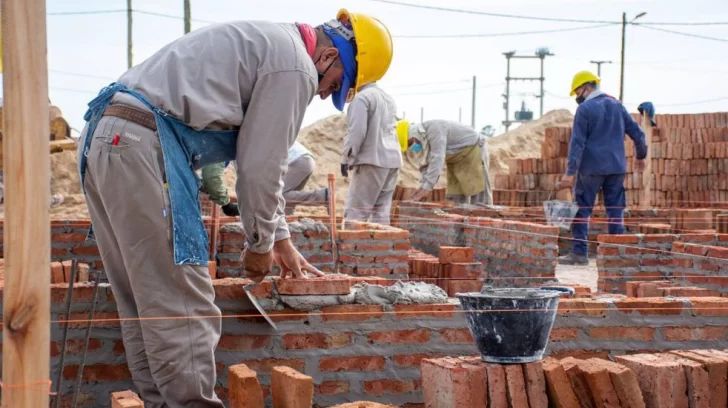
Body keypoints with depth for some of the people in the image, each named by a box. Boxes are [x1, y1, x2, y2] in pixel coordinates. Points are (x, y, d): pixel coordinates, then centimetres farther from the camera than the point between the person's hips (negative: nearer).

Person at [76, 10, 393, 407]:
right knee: (183, 309, -6)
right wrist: (261, 243, 11)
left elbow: (259, 160, 33)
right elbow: (261, 167, -5)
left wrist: (282, 240, 35)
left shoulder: (269, 45, 27)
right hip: (142, 143, -10)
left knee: (145, 304, 13)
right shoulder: (295, 65, -4)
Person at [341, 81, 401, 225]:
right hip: (392, 159, 8)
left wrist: (346, 157, -9)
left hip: (372, 159, -8)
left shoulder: (362, 97, -8)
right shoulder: (388, 98, 18)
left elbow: (357, 131, -15)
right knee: (381, 209, 6)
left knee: (355, 210, -7)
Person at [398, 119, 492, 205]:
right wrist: (422, 186, -11)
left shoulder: (433, 129, -30)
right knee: (455, 198, 3)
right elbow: (426, 164, 2)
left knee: (479, 197, -11)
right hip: (456, 159, 9)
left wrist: (426, 187, -37)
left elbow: (438, 159, -36)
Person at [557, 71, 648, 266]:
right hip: (616, 168, 5)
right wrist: (641, 156, 29)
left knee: (582, 210, 3)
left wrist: (570, 172, -15)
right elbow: (637, 133, 14)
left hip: (591, 168, -5)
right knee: (616, 211, 8)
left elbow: (577, 142, -13)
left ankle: (579, 253, 1)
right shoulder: (617, 105, 11)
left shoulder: (585, 109, -7)